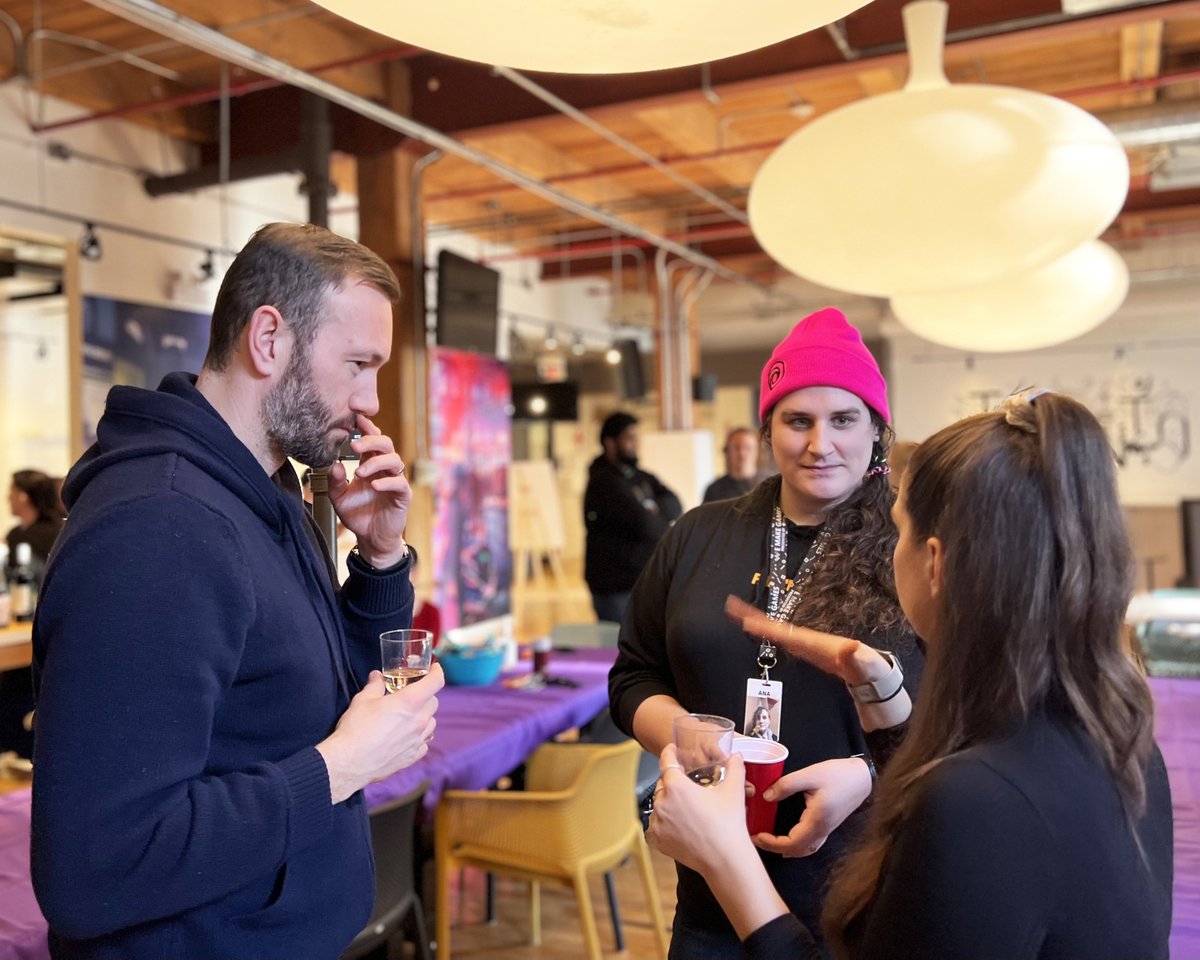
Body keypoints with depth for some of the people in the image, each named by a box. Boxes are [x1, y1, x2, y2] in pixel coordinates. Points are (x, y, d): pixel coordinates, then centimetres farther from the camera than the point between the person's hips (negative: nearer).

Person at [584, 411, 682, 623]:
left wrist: (655, 508, -18)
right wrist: (665, 528, -2)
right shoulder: (604, 482, -14)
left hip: (644, 580, 8)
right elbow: (644, 524, -21)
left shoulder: (642, 478, 13)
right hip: (615, 586, -8)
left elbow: (675, 506, 1)